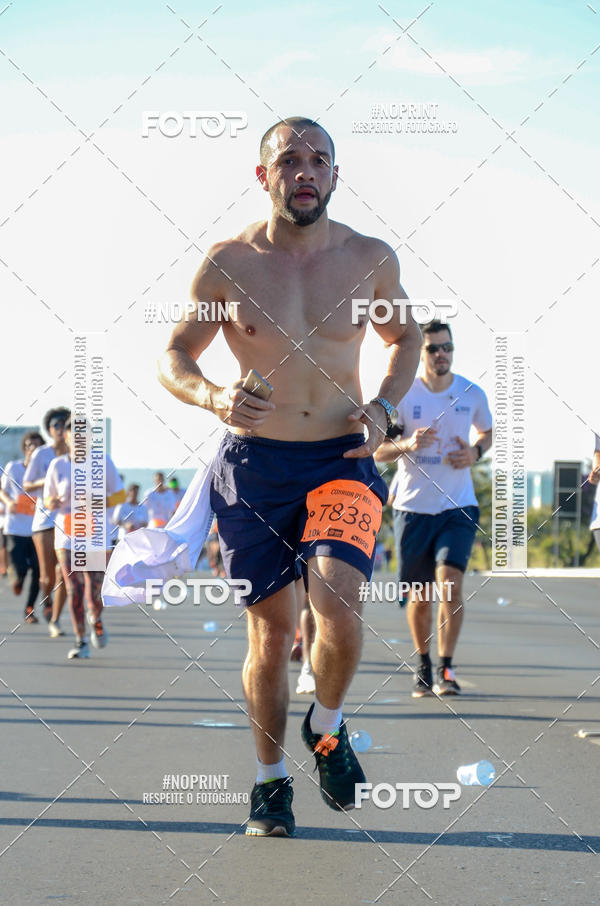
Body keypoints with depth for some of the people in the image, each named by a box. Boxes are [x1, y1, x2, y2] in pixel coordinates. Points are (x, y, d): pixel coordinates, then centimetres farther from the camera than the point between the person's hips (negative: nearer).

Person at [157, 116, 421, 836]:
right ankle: (270, 778, 25)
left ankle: (326, 729, 8)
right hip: (254, 463, 0)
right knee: (271, 631, 4)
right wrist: (214, 397, -18)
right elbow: (172, 358, 3)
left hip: (342, 460, 0)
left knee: (338, 602, -22)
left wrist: (383, 407, 0)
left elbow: (405, 336, 18)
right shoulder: (226, 264, -4)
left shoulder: (371, 260, 0)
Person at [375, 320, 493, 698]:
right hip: (414, 506, 0)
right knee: (420, 595, 6)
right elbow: (377, 451, -1)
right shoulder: (403, 395, -3)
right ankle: (424, 664, 28)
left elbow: (487, 432, 20)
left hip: (459, 506, 0)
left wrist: (476, 452, -2)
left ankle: (446, 670, -11)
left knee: (450, 580, -17)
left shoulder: (472, 394, 1)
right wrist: (407, 445, -22)